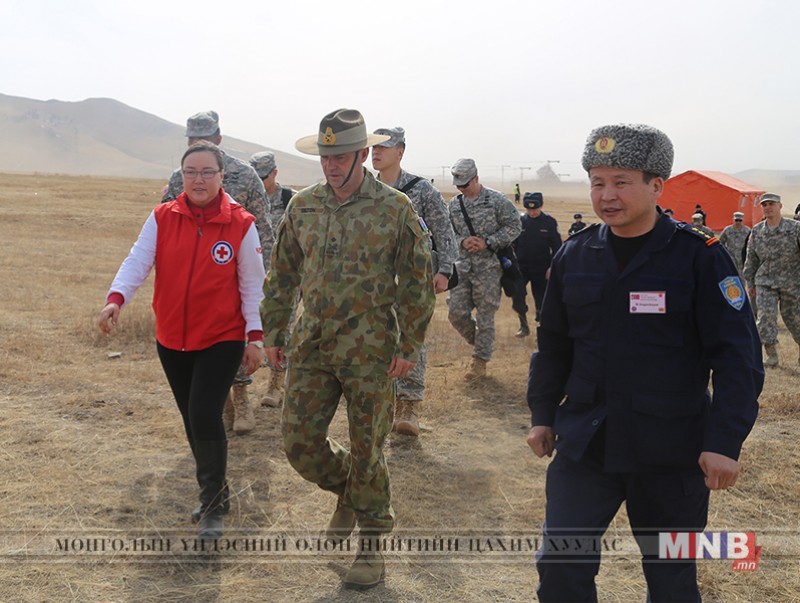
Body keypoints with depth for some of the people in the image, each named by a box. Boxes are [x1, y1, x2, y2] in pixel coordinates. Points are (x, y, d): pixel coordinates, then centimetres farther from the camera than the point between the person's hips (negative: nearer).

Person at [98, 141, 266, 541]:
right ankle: (213, 494, 34)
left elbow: (252, 284, -2)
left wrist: (255, 336, -5)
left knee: (205, 416, -14)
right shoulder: (162, 218, 0)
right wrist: (116, 298, -28)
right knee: (192, 420, 13)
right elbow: (138, 261, -10)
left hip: (222, 340, -4)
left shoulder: (241, 224, -7)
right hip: (172, 340, 4)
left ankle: (213, 506, 6)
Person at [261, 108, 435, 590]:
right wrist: (273, 333, 11)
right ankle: (346, 489, 36)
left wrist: (410, 347, -7)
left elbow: (418, 283, -4)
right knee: (300, 441, 5)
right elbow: (282, 275, 13)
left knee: (367, 450, 5)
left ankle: (371, 545, 22)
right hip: (312, 346, 4)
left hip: (370, 350, -4)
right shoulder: (302, 206, 5)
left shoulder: (396, 208, -6)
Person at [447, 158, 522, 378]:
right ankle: (481, 343, 26)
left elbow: (514, 227, -5)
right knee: (456, 313, 1)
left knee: (485, 316, 1)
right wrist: (462, 242, -9)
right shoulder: (453, 205, 9)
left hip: (488, 267, -5)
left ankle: (481, 360, 14)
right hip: (462, 267, 5)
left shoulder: (497, 200, -5)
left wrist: (488, 243, -14)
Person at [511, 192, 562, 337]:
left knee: (541, 300, 4)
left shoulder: (549, 222, -2)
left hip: (541, 269, -1)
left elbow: (557, 247, 0)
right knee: (517, 293, -18)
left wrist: (552, 267, -7)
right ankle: (524, 325, -1)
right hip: (521, 267, 1)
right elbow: (511, 244, 7)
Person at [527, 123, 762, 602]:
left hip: (670, 453, -3)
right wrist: (543, 414, 12)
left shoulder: (700, 257, -10)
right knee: (561, 564, 2)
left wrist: (725, 441, -17)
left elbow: (737, 356, -11)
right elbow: (554, 344, 13)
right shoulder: (574, 255, 4)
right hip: (584, 443, 3)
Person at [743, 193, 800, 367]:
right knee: (766, 315, -12)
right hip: (765, 282, 2)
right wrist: (750, 282, 13)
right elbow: (751, 258, 13)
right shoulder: (756, 231, 6)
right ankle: (771, 354, -3)